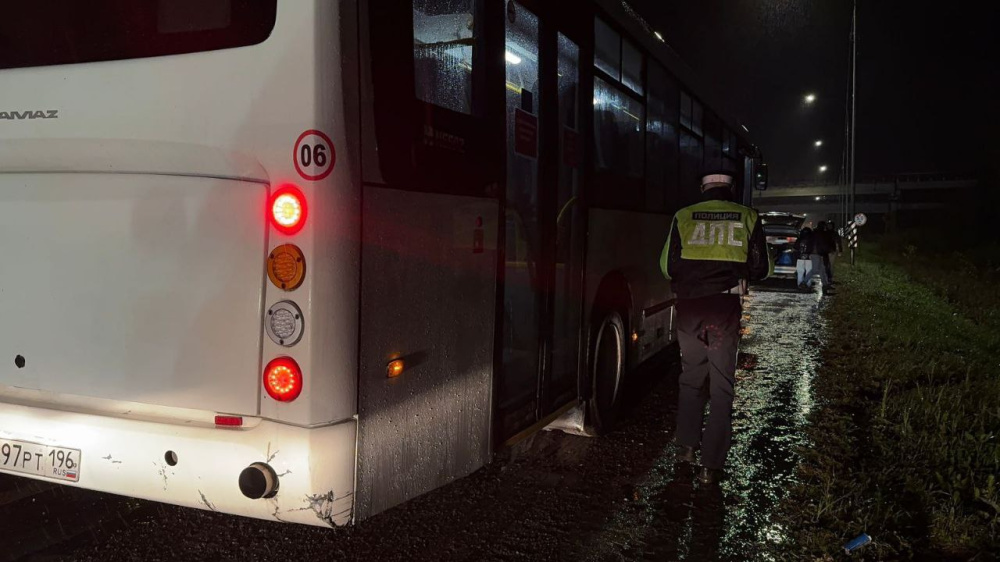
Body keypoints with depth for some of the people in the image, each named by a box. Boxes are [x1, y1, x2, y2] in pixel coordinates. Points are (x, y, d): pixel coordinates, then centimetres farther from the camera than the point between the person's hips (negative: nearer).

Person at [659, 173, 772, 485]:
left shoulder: (683, 217, 5)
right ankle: (711, 464, 4)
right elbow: (762, 268, 6)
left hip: (689, 306, 1)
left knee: (691, 377, 20)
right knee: (721, 385, 6)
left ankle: (686, 445, 23)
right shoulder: (747, 217, 4)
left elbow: (667, 265, 7)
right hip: (725, 308, -1)